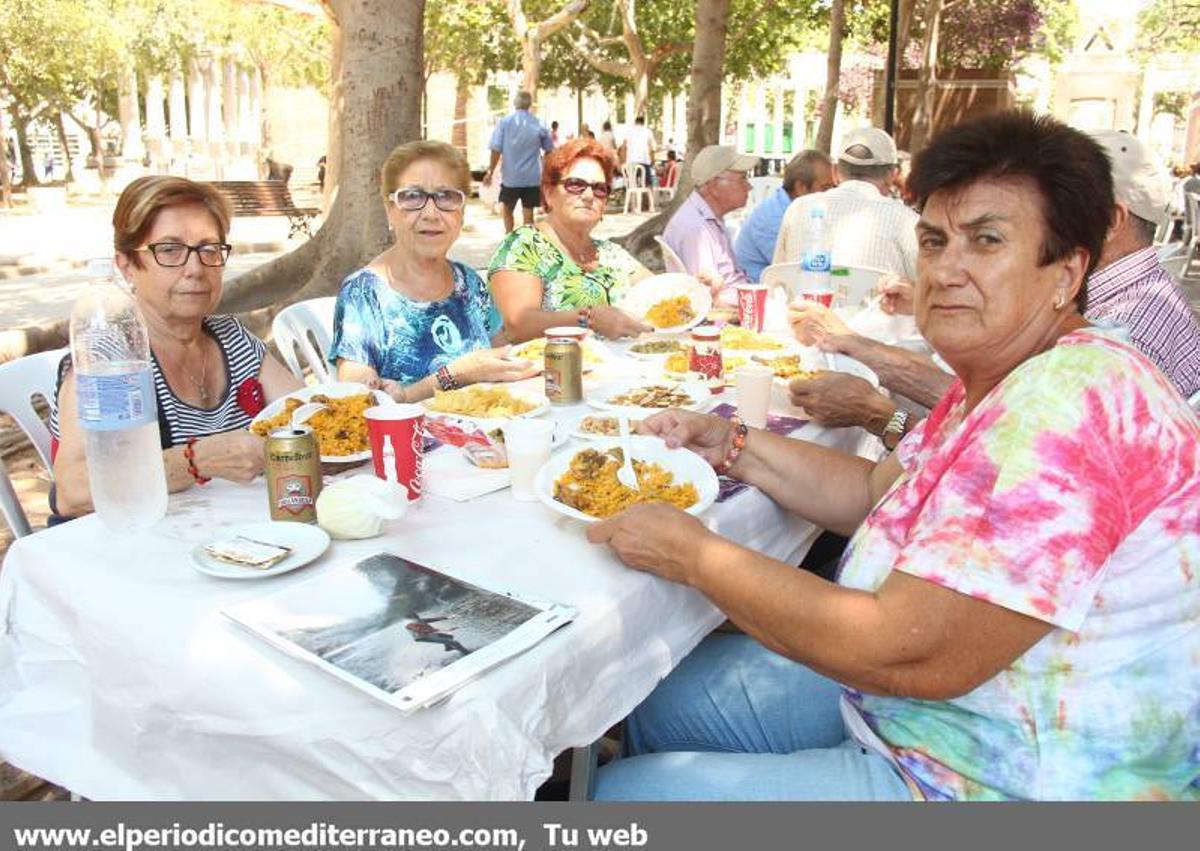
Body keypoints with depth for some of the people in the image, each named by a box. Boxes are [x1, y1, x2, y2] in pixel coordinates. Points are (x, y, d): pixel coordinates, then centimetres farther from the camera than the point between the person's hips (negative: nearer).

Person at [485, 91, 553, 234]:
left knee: (508, 209, 21)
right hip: (532, 177, 0)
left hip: (510, 176, 0)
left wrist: (490, 171, 0)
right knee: (528, 215, 4)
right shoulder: (539, 125, -1)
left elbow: (496, 149, -9)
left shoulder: (504, 122, -5)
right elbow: (549, 150, 10)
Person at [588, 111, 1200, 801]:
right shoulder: (1000, 381, 6)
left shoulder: (1068, 407, -29)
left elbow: (910, 653, -31)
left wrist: (692, 555, -22)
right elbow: (876, 491, 12)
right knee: (662, 698, 18)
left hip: (988, 783, -10)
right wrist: (732, 446, -1)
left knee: (617, 792, -5)